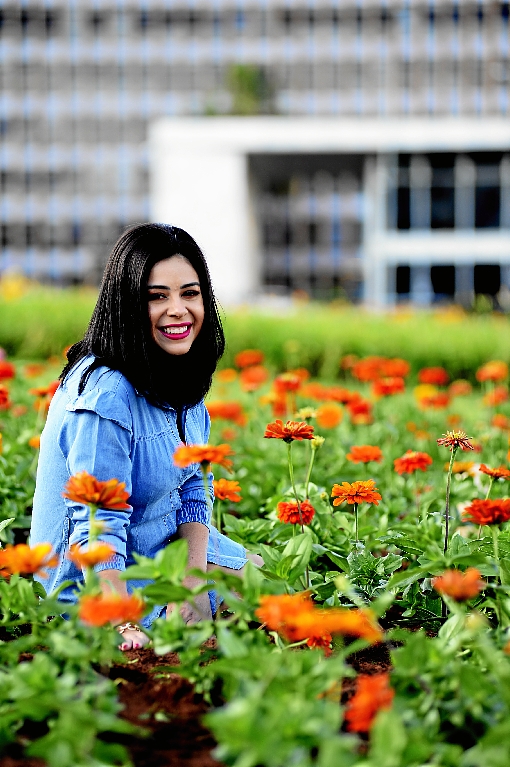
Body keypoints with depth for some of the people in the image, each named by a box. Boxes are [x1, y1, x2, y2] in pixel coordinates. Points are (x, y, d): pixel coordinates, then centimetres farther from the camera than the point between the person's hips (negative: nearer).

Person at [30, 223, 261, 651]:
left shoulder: (183, 379, -2)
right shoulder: (105, 395, -29)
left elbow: (193, 488, 2)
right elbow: (98, 527, -32)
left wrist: (194, 577, -14)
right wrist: (126, 630, -37)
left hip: (169, 543, 9)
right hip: (96, 583, -9)